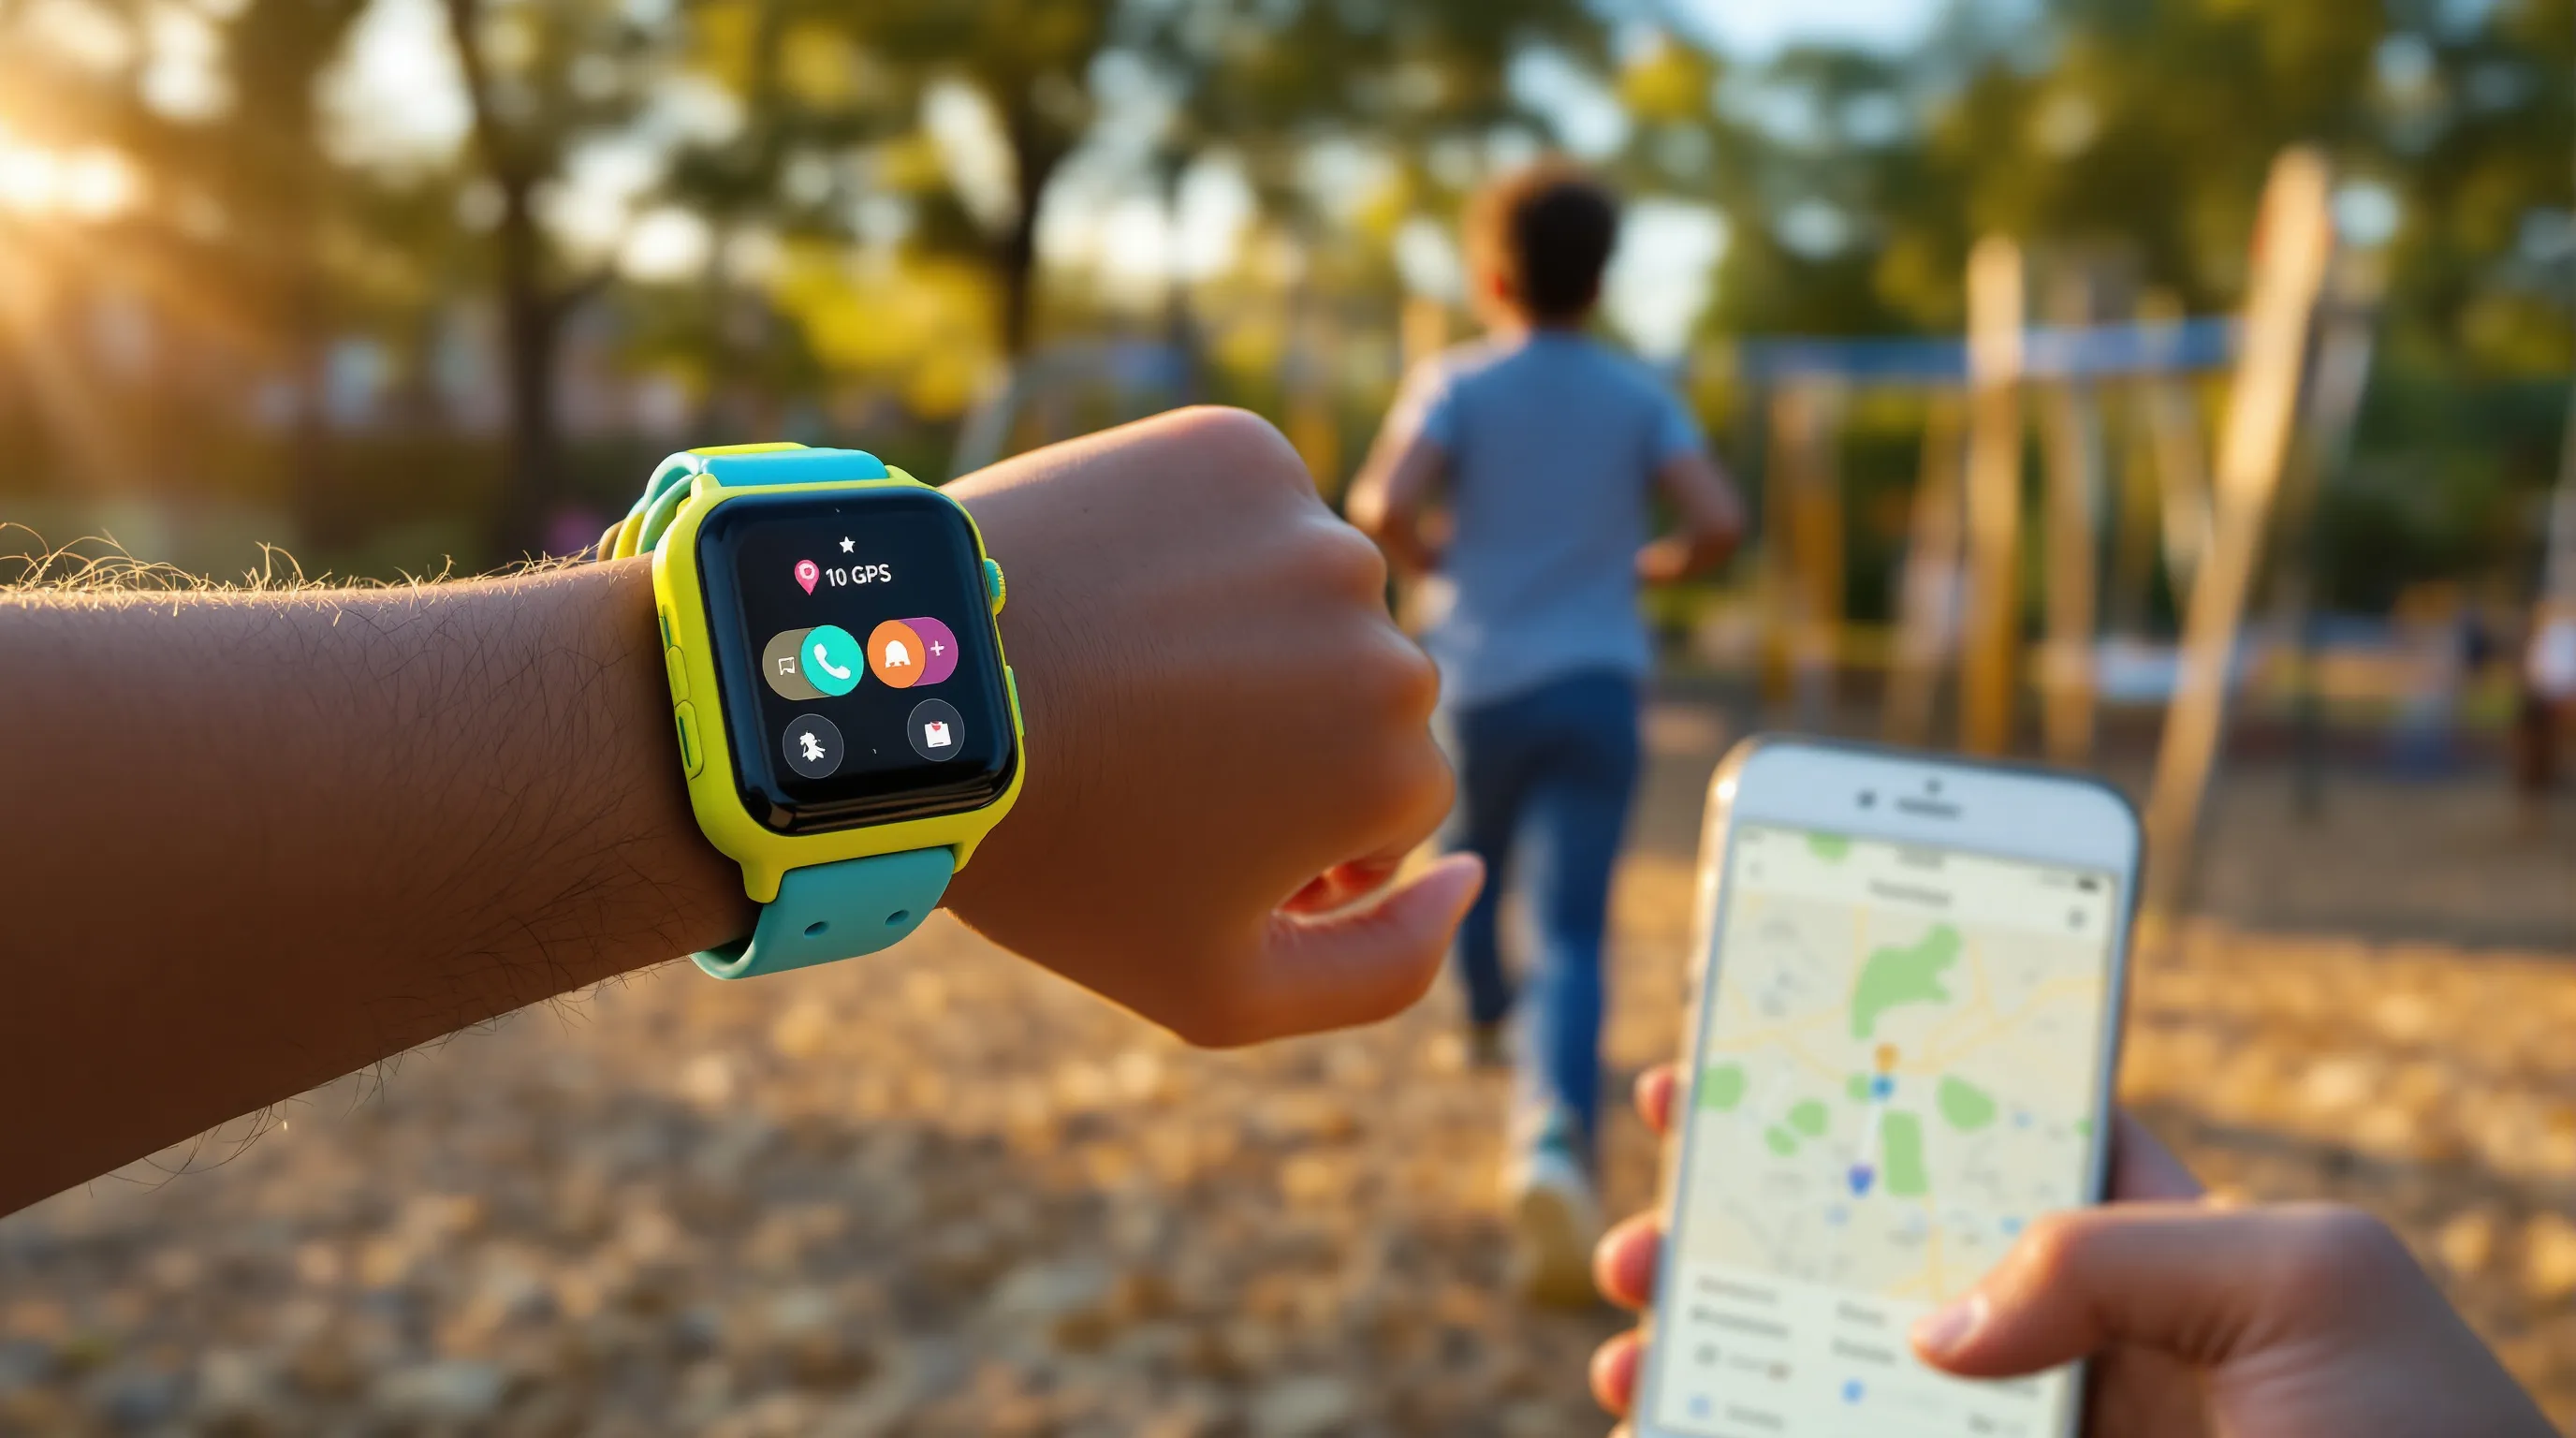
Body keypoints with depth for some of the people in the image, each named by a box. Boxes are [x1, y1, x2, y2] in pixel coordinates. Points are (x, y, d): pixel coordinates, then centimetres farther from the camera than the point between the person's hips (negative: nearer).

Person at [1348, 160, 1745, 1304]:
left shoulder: (1457, 383, -1)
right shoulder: (1639, 395, 5)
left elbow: (1381, 506, -17)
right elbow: (1719, 522, -7)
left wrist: (1426, 557, 5)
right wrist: (1650, 566, 13)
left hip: (1483, 678, 0)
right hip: (1597, 683, 0)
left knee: (1474, 858, 29)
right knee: (1570, 932, -8)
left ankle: (1488, 1016, 54)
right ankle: (1554, 1139, -30)